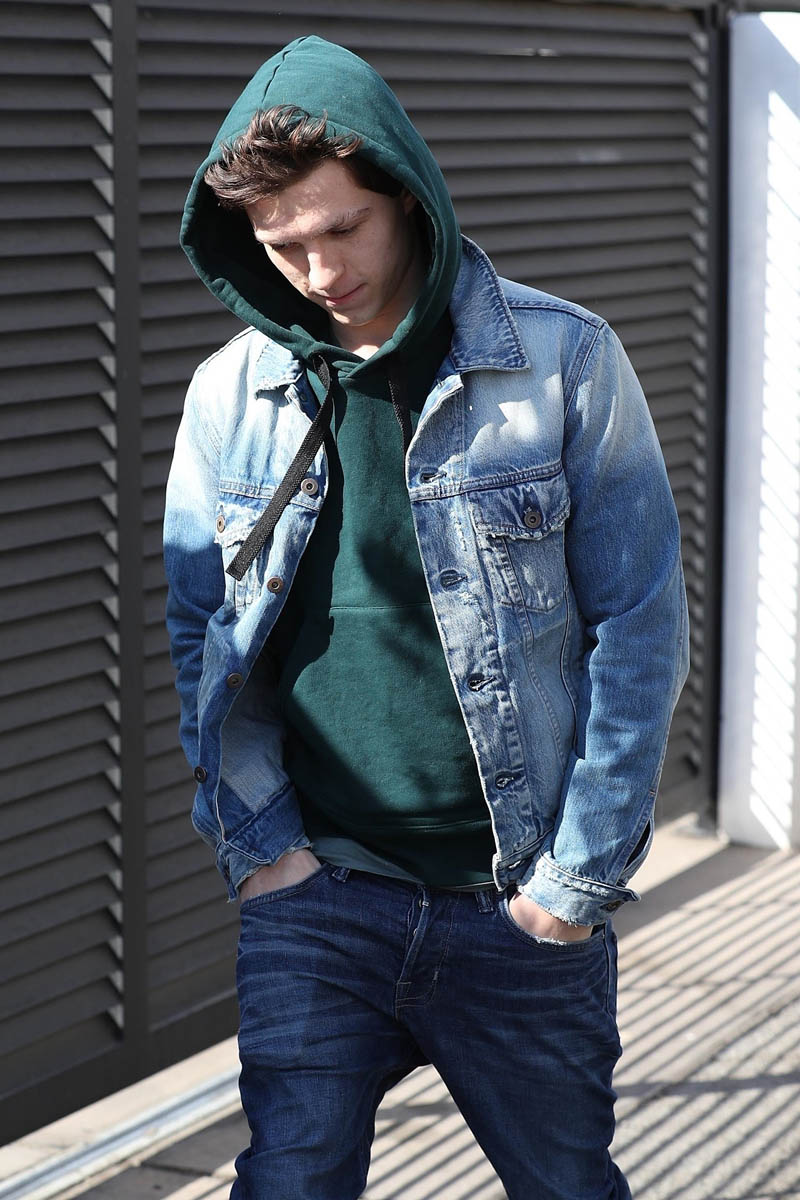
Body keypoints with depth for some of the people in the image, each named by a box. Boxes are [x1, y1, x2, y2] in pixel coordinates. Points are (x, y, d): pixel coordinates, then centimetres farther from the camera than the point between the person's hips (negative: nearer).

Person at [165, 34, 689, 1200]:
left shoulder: (564, 361, -7)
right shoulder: (230, 392, 1)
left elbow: (641, 625, -5)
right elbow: (201, 634, 9)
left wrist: (581, 874, -8)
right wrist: (258, 843, -2)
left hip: (524, 907, -1)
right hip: (316, 893, 1)